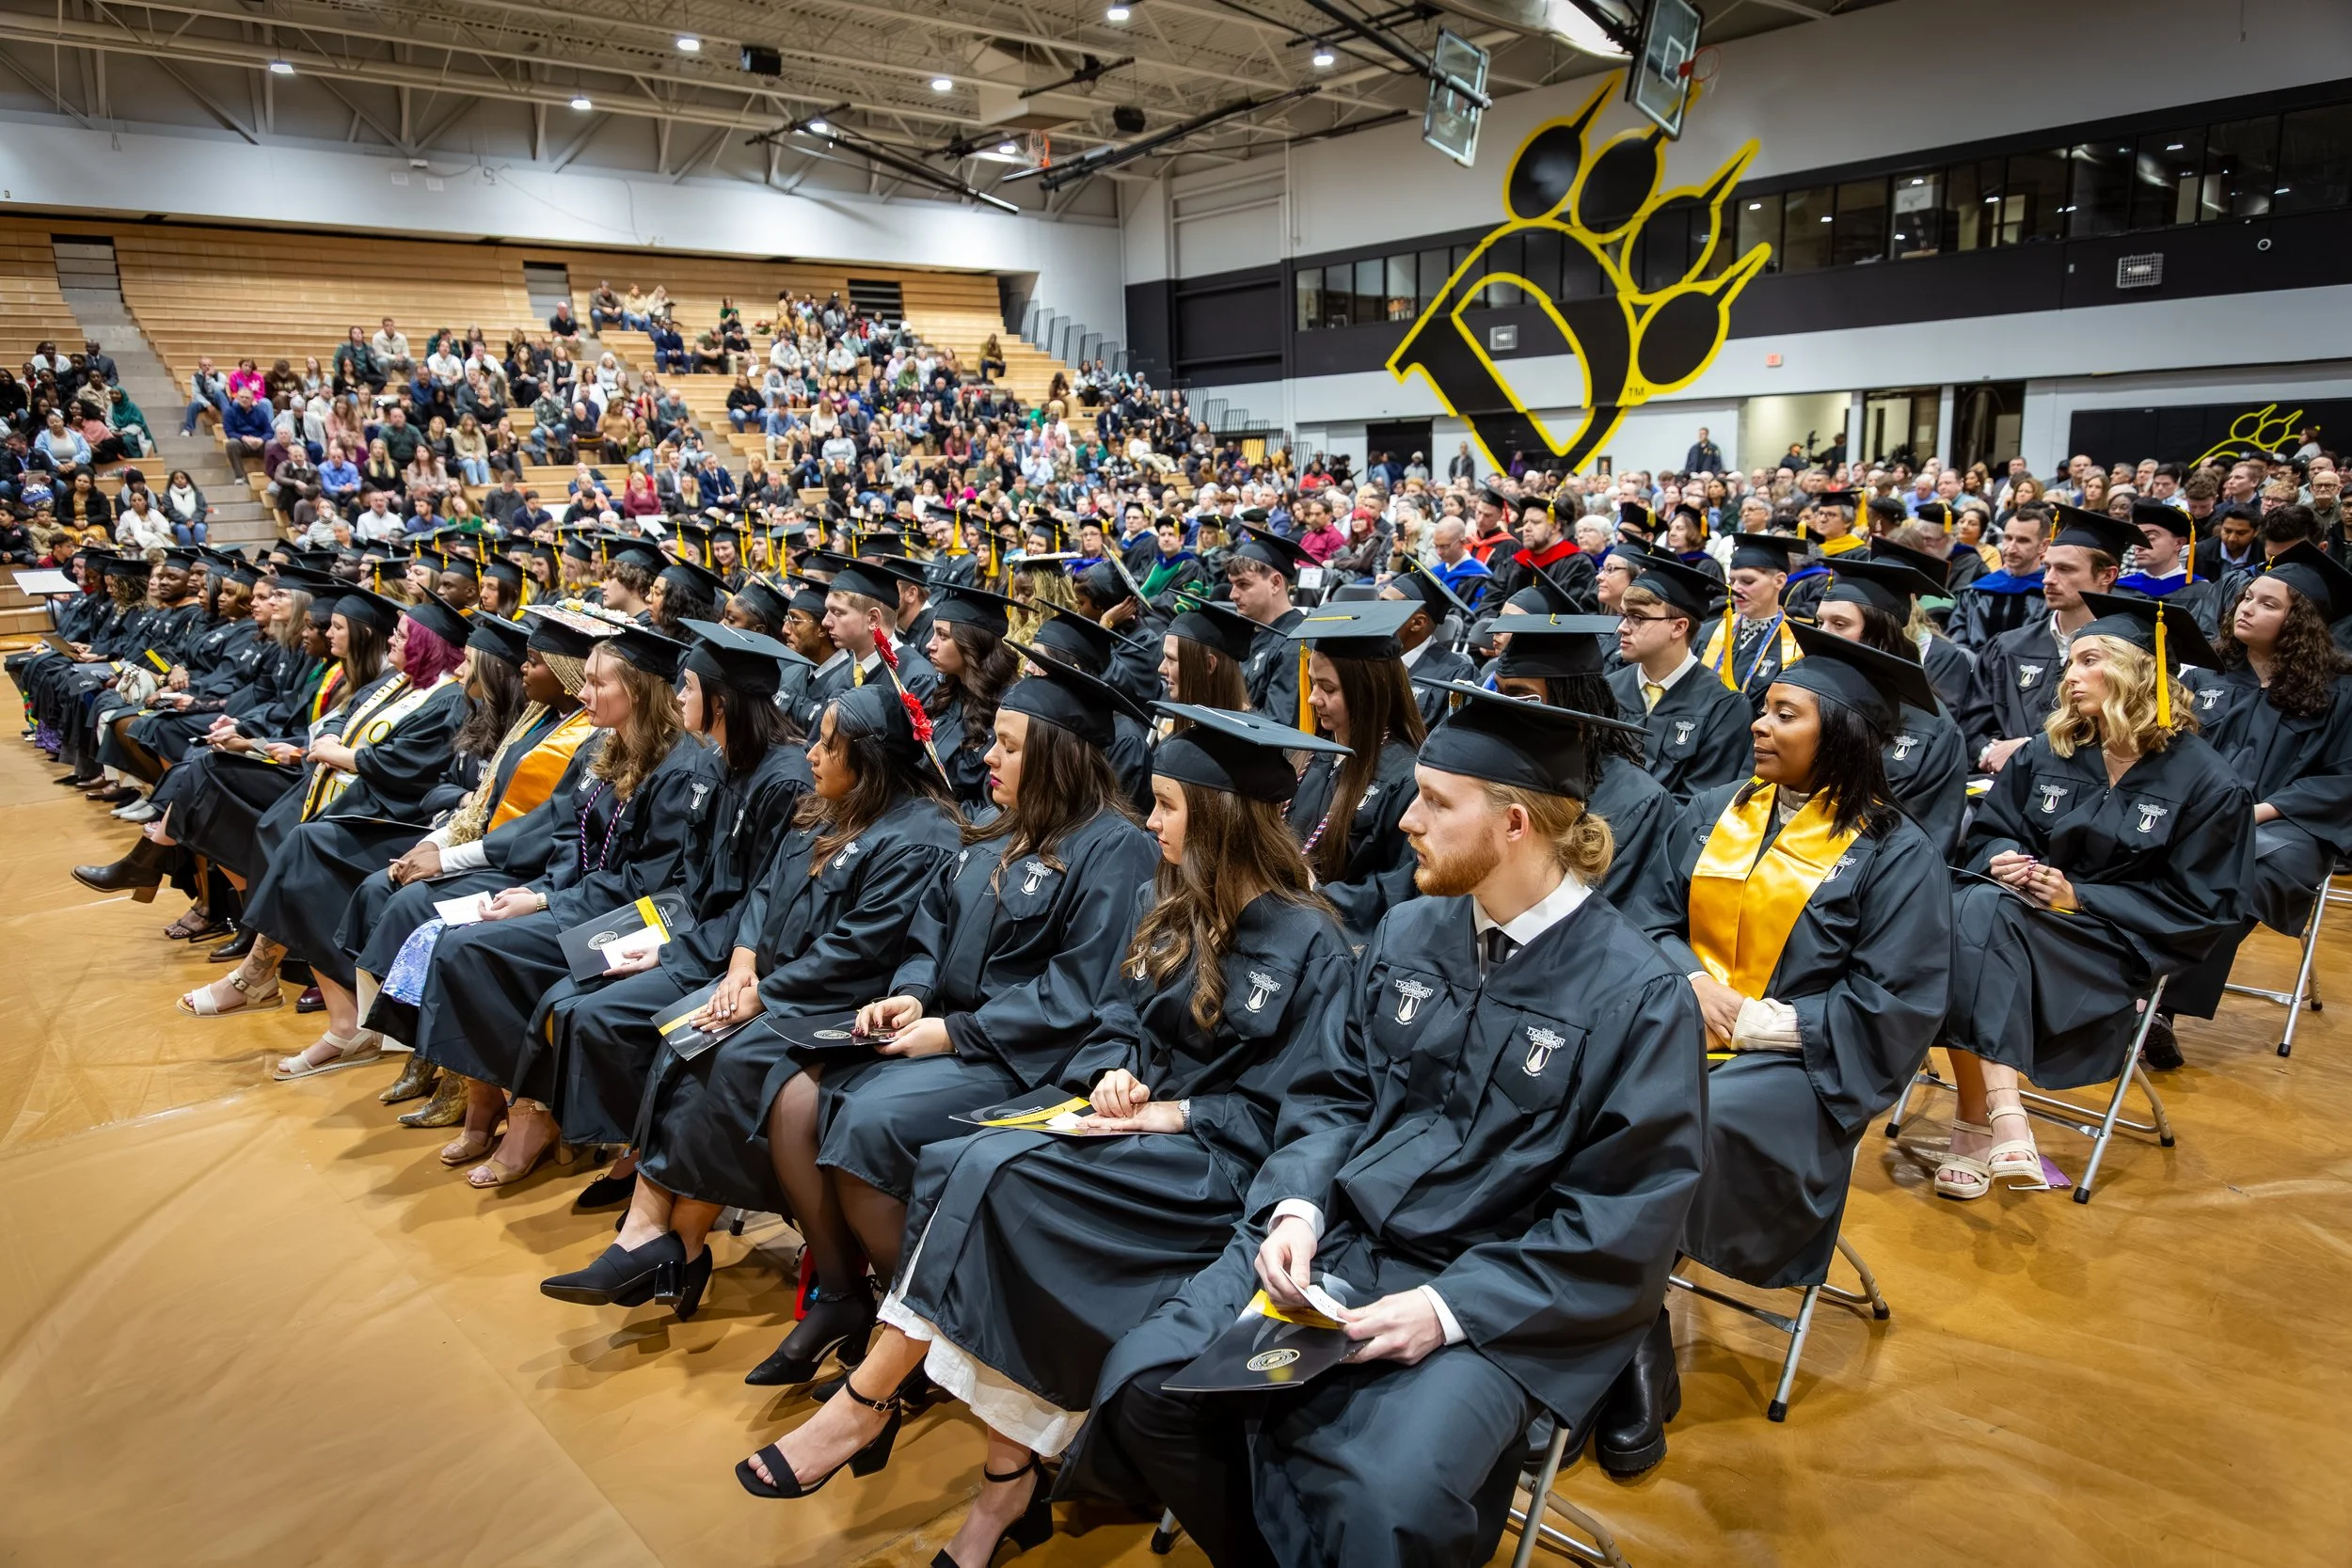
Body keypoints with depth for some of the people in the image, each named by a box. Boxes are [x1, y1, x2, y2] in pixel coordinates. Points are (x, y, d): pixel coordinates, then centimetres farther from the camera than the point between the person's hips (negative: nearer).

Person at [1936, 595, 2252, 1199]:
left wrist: (2081, 897, -17)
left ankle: (1976, 1124, -34)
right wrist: (2002, 859, -12)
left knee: (1982, 915, -34)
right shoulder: (2047, 752, 7)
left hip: (2123, 945, -4)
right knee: (1968, 907, -33)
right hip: (2021, 910, 4)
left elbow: (2202, 908, -5)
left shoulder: (2207, 782, -5)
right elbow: (1988, 832, 13)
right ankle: (2001, 1114, -36)